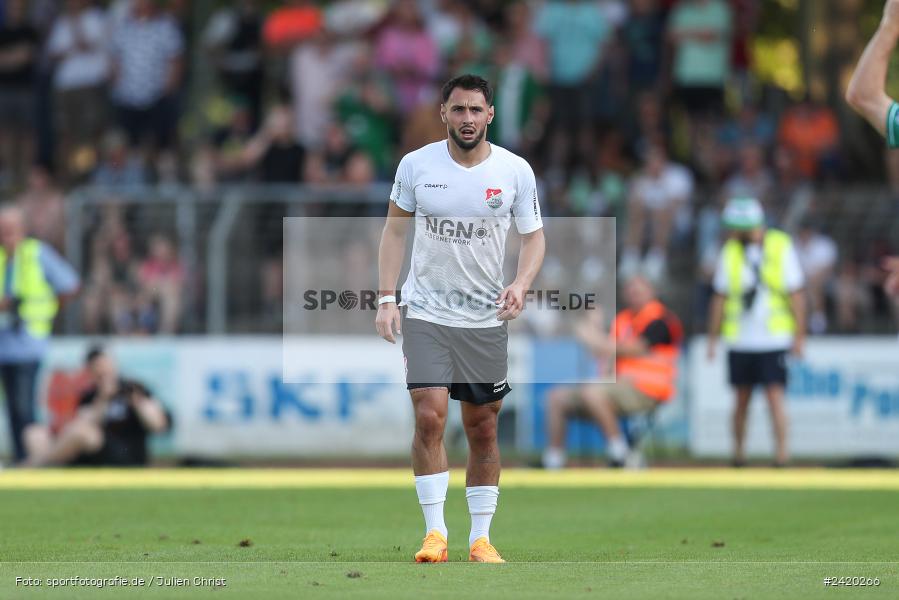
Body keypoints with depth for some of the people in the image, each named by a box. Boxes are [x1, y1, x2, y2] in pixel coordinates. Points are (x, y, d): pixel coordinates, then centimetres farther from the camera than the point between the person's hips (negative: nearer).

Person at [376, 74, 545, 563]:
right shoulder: (416, 165, -3)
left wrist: (521, 284, -15)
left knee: (483, 430, 6)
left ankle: (480, 537, 16)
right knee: (430, 417, -15)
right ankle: (435, 534, -8)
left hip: (486, 317, 1)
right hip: (426, 314, -1)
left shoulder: (515, 171, -3)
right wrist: (387, 297, 0)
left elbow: (533, 235, 4)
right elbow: (395, 229, 7)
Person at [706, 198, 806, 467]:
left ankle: (781, 452, -10)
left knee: (775, 396, -10)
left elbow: (796, 294, 0)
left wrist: (799, 335, -4)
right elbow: (720, 298, 11)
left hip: (774, 340, -3)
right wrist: (713, 339, 9)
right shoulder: (730, 251, 6)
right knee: (742, 399, 6)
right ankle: (738, 452, 17)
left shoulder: (781, 247, -2)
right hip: (739, 341, 3)